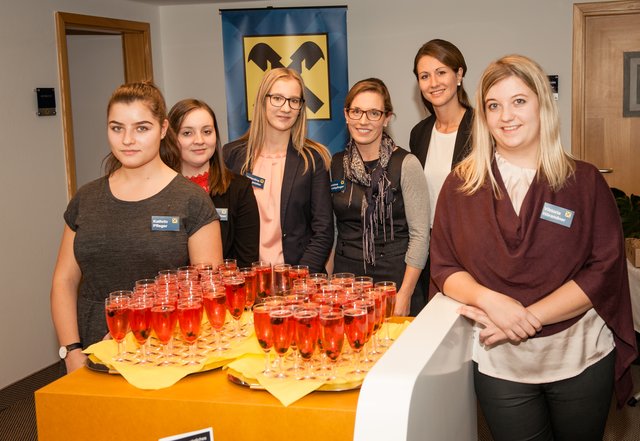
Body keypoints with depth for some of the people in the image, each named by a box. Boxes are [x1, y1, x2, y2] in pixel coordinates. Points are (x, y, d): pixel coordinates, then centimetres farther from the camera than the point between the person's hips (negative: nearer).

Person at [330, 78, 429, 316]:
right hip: (345, 276, 4)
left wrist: (405, 294, -15)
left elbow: (420, 234, -9)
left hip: (394, 277, -4)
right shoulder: (335, 164, 6)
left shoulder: (406, 164, -7)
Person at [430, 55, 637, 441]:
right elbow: (443, 267, 0)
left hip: (582, 358, 0)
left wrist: (530, 317, -19)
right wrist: (488, 299, -20)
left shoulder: (585, 181, -4)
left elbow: (604, 269, -9)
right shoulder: (462, 185, -1)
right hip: (499, 364, 0)